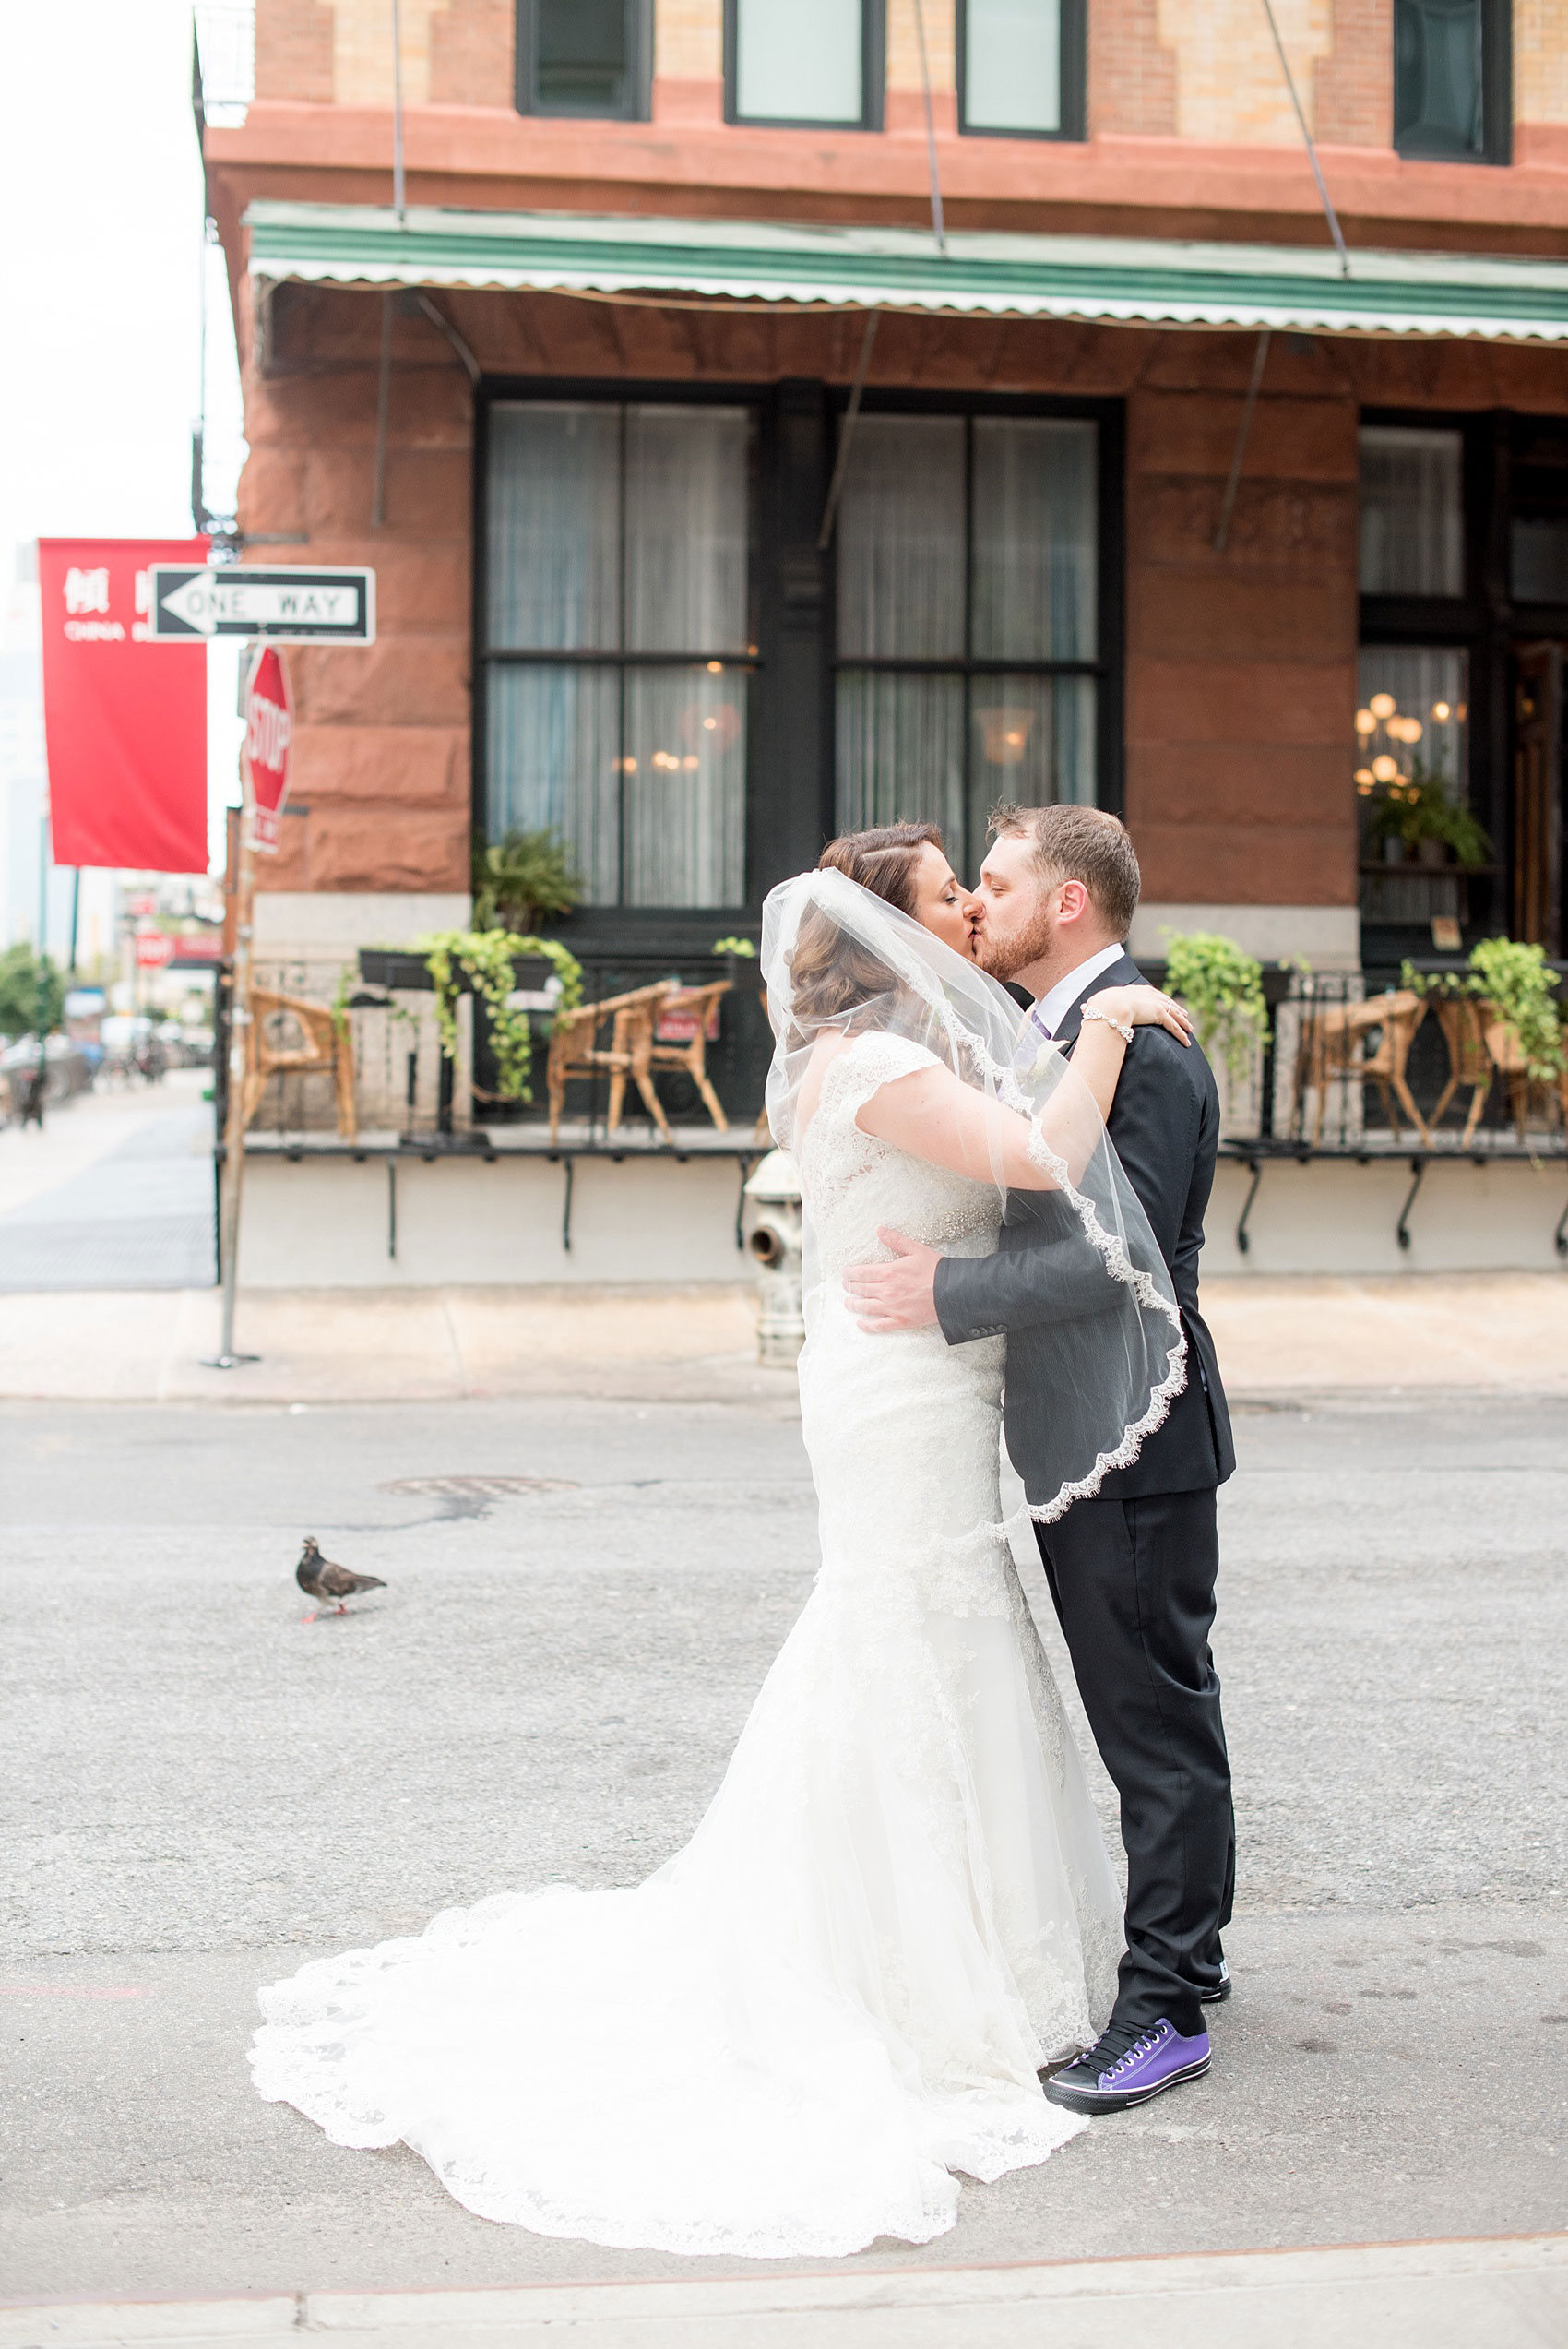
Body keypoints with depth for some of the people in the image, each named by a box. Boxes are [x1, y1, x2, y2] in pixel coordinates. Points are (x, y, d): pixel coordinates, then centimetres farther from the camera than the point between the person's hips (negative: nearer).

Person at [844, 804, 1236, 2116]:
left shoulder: (1140, 1045, -19)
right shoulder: (1059, 1035, 13)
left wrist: (949, 1296, -20)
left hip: (1132, 1441, -10)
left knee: (1157, 1725, 1)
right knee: (1125, 1720, 19)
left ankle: (1169, 2007, 12)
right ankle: (1177, 1953, 33)